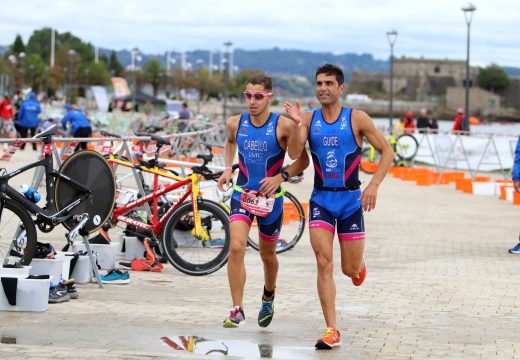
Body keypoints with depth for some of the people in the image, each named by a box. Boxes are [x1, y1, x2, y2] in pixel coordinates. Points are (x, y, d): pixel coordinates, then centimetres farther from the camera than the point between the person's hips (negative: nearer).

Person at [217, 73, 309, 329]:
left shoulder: (283, 126, -13)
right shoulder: (235, 123, -2)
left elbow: (303, 160, -6)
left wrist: (281, 177, -21)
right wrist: (227, 168, 7)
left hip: (270, 197, -1)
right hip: (242, 193, 1)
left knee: (267, 254, 16)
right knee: (236, 248, -19)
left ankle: (268, 297, 46)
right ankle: (237, 310, -16)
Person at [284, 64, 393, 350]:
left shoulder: (357, 119, -5)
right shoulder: (309, 119, 1)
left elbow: (387, 151, -1)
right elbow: (295, 153, -11)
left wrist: (374, 185, -13)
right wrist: (296, 125, -27)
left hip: (350, 200, -1)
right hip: (321, 199, 1)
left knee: (351, 270, 4)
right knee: (324, 264, -10)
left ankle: (358, 263, 43)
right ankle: (331, 331, -8)